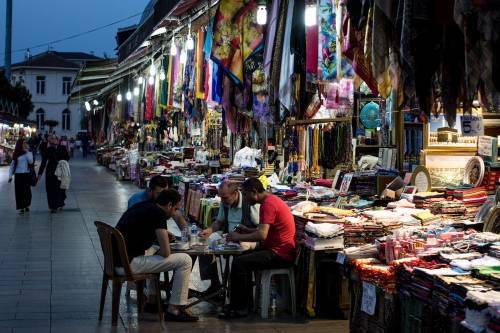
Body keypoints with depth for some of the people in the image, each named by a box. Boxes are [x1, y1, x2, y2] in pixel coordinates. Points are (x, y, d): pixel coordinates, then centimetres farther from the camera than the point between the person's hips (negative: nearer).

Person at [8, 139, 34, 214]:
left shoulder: (29, 153, 4)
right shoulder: (16, 154, 7)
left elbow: (31, 161, -13)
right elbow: (12, 165, 8)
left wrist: (27, 152, -11)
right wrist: (10, 176, 2)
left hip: (27, 175, 0)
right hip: (18, 175, 1)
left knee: (27, 191, 2)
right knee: (19, 191, -1)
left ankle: (27, 206, 19)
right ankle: (21, 207, 3)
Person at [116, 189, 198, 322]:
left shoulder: (143, 206, 15)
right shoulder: (158, 213, -10)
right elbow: (165, 252, -14)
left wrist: (163, 233, 24)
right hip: (129, 264, -9)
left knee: (154, 259, 38)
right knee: (185, 260, -4)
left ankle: (151, 300, 35)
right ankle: (174, 309, 0)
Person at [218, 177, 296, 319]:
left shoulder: (268, 204, -18)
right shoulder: (270, 200, 15)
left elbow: (262, 235, -26)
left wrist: (238, 237, -13)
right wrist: (246, 230, 10)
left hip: (280, 254, -11)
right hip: (278, 249, 11)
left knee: (239, 262, -17)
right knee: (244, 257, 20)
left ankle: (238, 307, -9)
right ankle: (245, 301, 20)